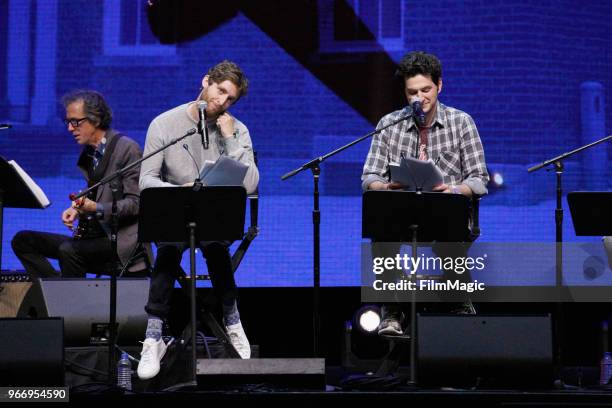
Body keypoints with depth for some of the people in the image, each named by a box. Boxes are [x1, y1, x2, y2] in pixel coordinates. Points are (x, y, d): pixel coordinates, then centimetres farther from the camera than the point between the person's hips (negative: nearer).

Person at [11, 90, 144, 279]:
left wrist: (97, 208, -26)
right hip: (94, 235, 9)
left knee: (69, 250, -35)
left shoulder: (127, 148, -11)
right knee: (22, 240, 0)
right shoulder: (89, 152, 14)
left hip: (121, 240, -9)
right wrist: (79, 208, 2)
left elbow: (136, 203, -14)